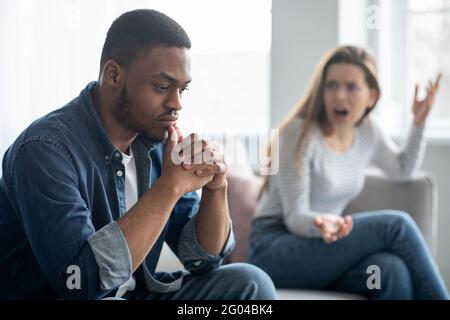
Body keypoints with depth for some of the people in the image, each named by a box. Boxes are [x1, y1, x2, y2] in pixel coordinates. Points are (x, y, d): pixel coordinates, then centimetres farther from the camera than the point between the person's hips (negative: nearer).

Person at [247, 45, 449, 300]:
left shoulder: (367, 132, 7)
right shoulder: (299, 133, -13)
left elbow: (403, 169, 27)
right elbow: (294, 217, -15)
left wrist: (419, 123, 12)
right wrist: (322, 223, -38)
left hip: (322, 245, 6)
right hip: (276, 250, -6)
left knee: (393, 271, -30)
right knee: (396, 224, -24)